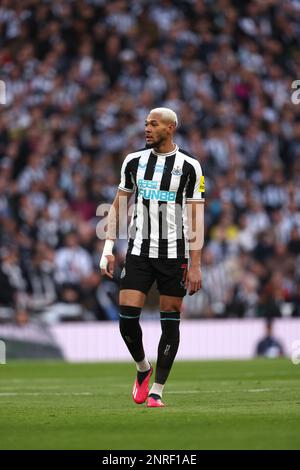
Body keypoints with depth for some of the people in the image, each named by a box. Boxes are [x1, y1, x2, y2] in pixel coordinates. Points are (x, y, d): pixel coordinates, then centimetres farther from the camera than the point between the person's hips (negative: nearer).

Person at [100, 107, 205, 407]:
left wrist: (195, 264, -8)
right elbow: (118, 205, 14)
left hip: (174, 254, -2)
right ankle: (143, 368, 18)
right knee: (127, 316, -9)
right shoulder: (134, 161, 7)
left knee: (170, 322, -1)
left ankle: (156, 391, 7)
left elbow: (195, 217, -3)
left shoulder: (189, 167, -2)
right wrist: (108, 249, 6)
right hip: (138, 251, 2)